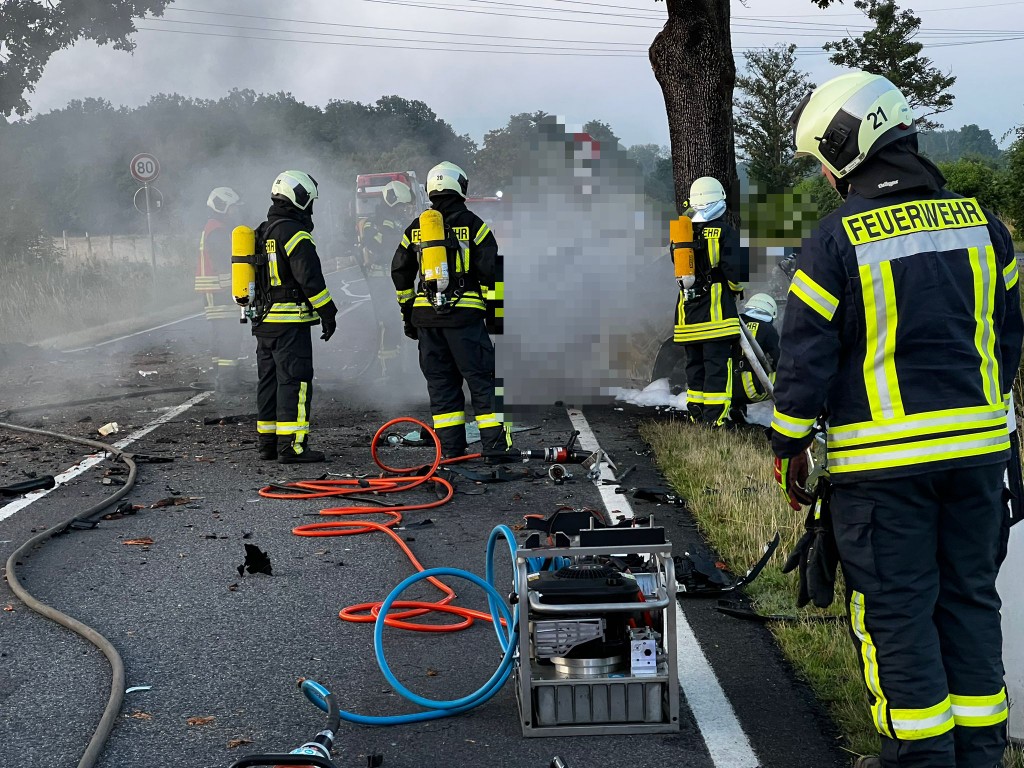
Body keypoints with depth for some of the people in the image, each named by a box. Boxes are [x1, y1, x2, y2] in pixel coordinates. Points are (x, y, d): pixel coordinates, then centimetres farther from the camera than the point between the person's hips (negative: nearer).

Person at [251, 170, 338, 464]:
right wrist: (327, 312, -11)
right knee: (295, 382, -8)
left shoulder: (262, 233, 17)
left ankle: (268, 442, 18)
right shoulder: (294, 233, -13)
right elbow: (310, 277, -17)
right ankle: (291, 446, -10)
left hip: (263, 321, 9)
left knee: (270, 381, 13)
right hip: (290, 321, -9)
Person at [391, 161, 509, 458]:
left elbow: (400, 272, 15)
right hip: (464, 314, -4)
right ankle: (496, 447, -5)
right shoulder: (472, 224, -2)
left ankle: (450, 450, 9)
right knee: (482, 379, -1)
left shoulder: (416, 227, 11)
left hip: (426, 315, 4)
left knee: (440, 382, 10)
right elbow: (490, 270, -7)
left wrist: (407, 312, 21)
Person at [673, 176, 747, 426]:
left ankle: (696, 413, 18)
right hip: (716, 310, -5)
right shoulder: (724, 233, -9)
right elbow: (736, 269, -13)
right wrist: (737, 288, 6)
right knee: (717, 365, -4)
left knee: (694, 364, 14)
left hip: (687, 312, 5)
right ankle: (715, 419, -8)